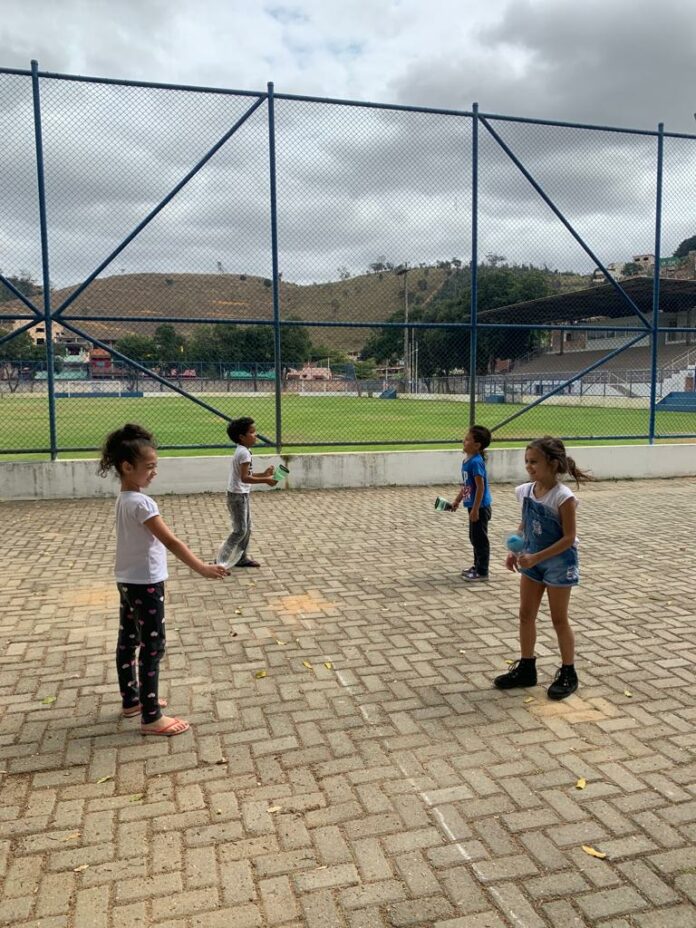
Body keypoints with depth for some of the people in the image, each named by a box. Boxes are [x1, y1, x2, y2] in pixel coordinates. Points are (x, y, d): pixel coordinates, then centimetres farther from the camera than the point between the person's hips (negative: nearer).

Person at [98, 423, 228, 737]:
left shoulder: (123, 499, 6)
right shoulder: (141, 503, -24)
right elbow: (171, 542, -28)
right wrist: (203, 568, -28)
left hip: (127, 581, 10)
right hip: (145, 584, -10)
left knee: (128, 641, 19)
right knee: (152, 647, -2)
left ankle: (131, 700, 35)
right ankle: (151, 718, 5)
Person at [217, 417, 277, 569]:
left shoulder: (242, 451, 10)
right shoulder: (244, 453, -20)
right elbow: (244, 478, -27)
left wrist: (263, 474, 9)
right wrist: (265, 480, -27)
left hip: (241, 494, 10)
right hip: (237, 495, -10)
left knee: (247, 527, 15)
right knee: (240, 530, -5)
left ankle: (242, 558, 24)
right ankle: (221, 560, 2)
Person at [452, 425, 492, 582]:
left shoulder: (476, 462, -21)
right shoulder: (467, 461, 8)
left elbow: (480, 487, -22)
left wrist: (475, 509, -22)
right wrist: (457, 500, 24)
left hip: (480, 507, -9)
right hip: (473, 506, 9)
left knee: (480, 539, 0)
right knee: (474, 538, 19)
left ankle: (482, 572, 10)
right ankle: (477, 566, 31)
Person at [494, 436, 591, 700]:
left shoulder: (563, 497, -22)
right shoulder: (525, 491, -3)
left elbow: (569, 538, -21)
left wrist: (536, 557, -27)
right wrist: (515, 551, -2)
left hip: (558, 562, -6)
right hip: (532, 561, 6)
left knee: (559, 620, 6)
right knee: (526, 615, 11)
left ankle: (568, 674, 24)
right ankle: (526, 669, 26)